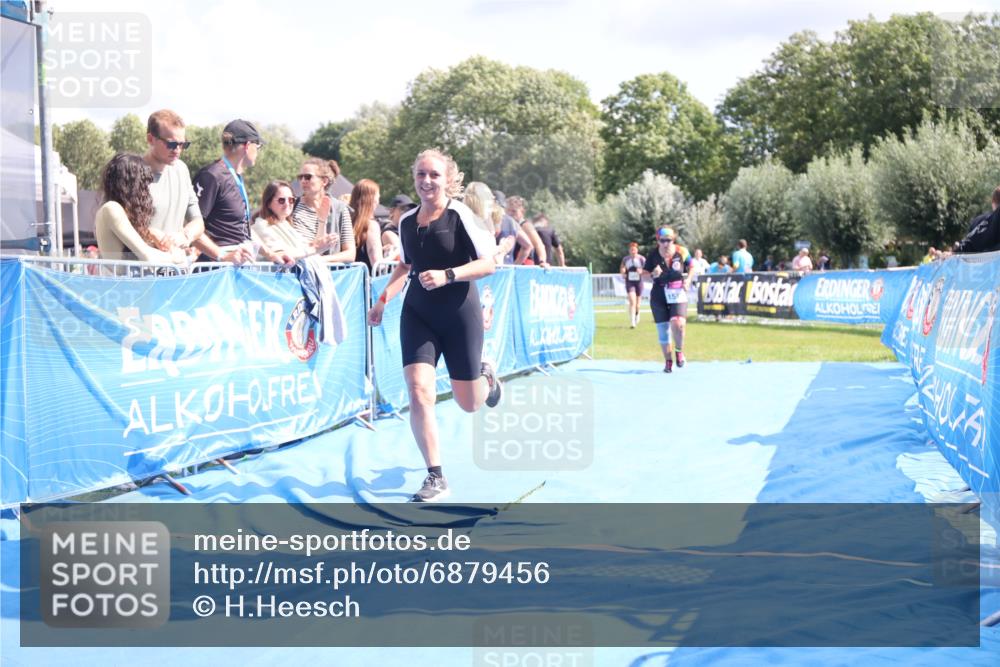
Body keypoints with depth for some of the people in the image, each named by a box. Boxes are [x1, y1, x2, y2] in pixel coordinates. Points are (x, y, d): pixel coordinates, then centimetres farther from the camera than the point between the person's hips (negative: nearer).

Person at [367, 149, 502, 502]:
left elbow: (488, 264, -13)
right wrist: (383, 300, 10)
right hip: (417, 314, 3)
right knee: (419, 391, -14)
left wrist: (447, 275, -26)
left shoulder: (460, 215, -11)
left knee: (469, 404, 8)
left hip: (460, 315, -3)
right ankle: (436, 477, -5)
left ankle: (486, 374, 46)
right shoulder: (407, 222, 5)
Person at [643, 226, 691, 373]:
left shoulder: (682, 252, -5)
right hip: (659, 295, 1)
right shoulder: (652, 256, -6)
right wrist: (652, 275, -19)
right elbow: (643, 275, 1)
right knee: (663, 329, 5)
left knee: (677, 324, -22)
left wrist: (688, 281, -4)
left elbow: (692, 267, 11)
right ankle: (668, 362, 20)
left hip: (677, 294, -1)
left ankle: (679, 351, 6)